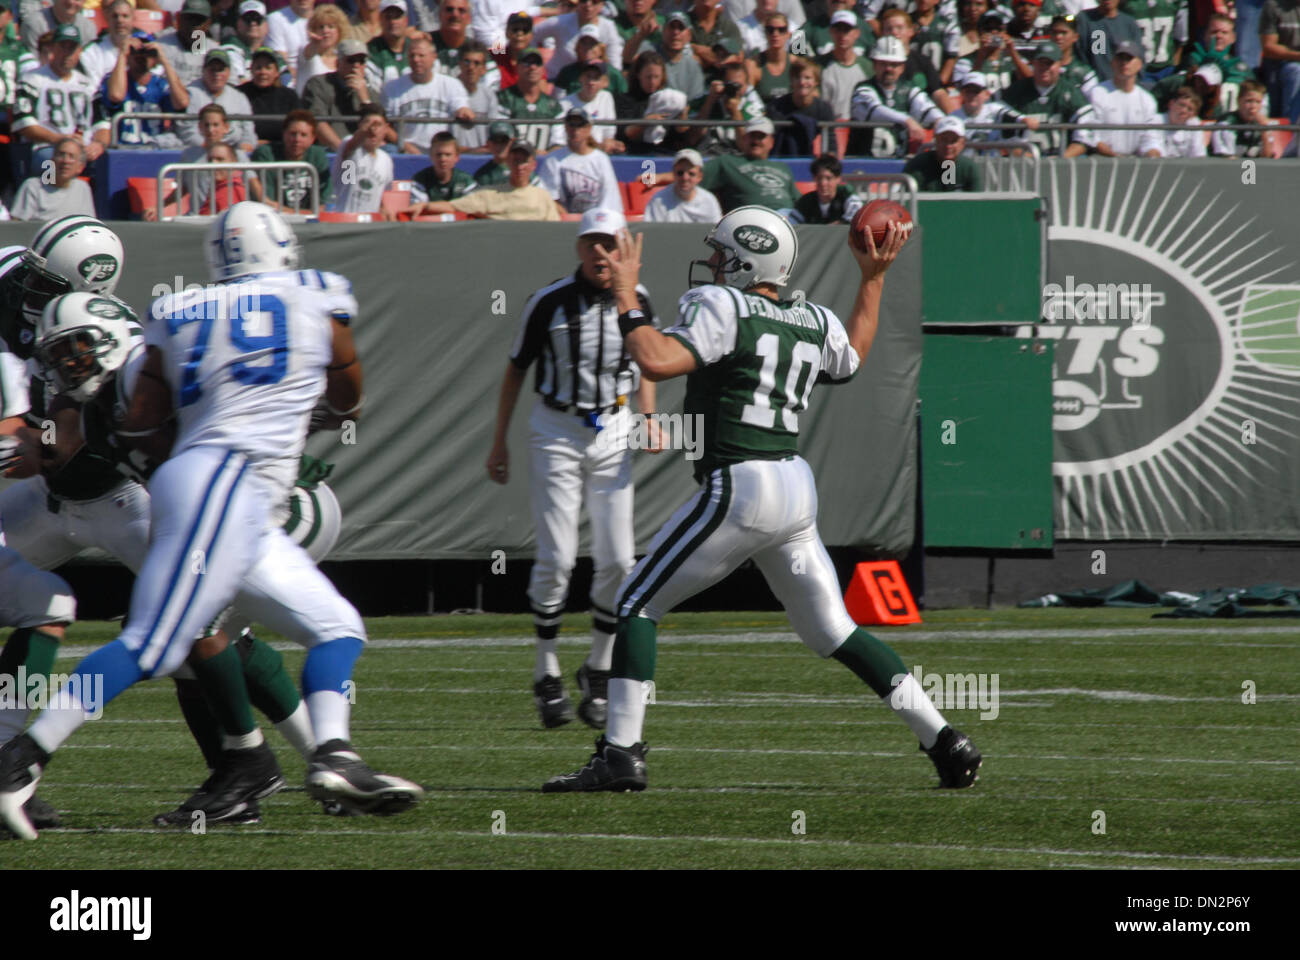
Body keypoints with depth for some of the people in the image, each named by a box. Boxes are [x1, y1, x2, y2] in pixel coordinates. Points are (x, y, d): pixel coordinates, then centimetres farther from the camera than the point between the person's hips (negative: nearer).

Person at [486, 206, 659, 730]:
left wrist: (649, 418, 2)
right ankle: (547, 677, 6)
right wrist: (499, 441, 3)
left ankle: (598, 671, 15)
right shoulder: (550, 302, -10)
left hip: (613, 434, 3)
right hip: (557, 433, -3)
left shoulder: (636, 301, 0)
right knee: (556, 559, -7)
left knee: (617, 561, -2)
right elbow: (516, 369, 1)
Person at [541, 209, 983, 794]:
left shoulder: (719, 307, -7)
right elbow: (853, 357, 37)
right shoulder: (815, 323, 14)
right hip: (798, 488, 7)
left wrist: (626, 296, -8)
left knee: (635, 606, 3)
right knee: (831, 631, 16)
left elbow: (657, 361, -21)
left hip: (739, 487, -7)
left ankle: (621, 754, -5)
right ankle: (945, 741, 9)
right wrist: (873, 279, 43)